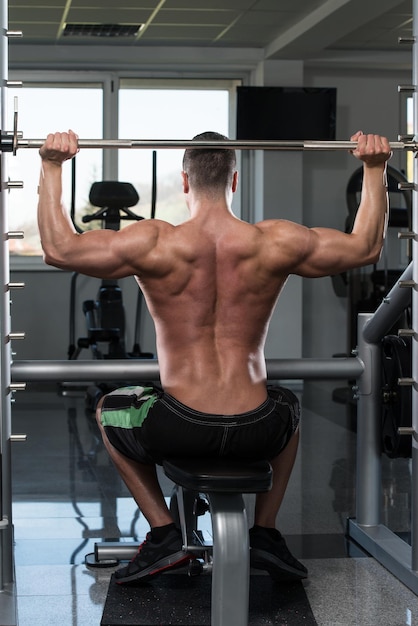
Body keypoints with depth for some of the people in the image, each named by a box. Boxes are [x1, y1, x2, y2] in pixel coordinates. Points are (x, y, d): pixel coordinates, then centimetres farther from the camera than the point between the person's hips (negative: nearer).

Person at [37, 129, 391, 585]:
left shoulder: (154, 244, -9)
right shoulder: (276, 243, -4)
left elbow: (58, 247, -2)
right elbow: (367, 247, 8)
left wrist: (52, 168, 6)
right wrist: (375, 169, 17)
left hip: (180, 429, -2)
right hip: (256, 431, 2)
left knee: (108, 411, 32)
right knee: (288, 407, 39)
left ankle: (163, 535, 20)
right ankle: (266, 534, 30)